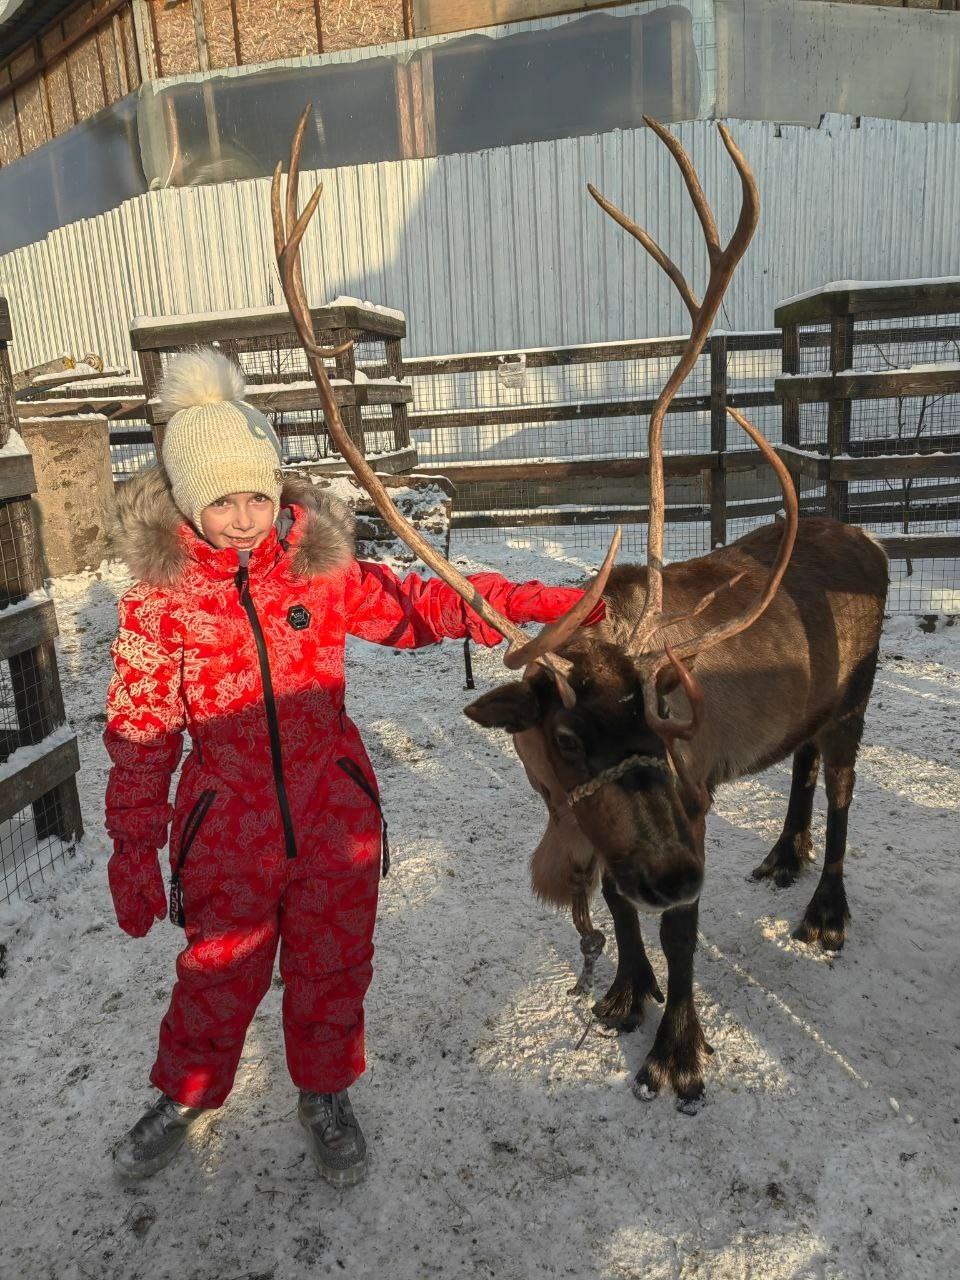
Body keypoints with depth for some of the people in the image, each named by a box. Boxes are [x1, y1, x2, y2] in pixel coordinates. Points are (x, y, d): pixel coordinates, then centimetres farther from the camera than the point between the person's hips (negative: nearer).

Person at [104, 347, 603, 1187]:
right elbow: (140, 738, -6)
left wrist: (534, 602, -13)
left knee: (333, 968, 16)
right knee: (217, 975, 17)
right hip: (227, 831, -1)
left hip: (335, 819, 1)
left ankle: (326, 1097, 45)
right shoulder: (160, 602, -11)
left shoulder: (319, 567, -8)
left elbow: (421, 606, -4)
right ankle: (185, 1098, 48)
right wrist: (132, 852, -4)